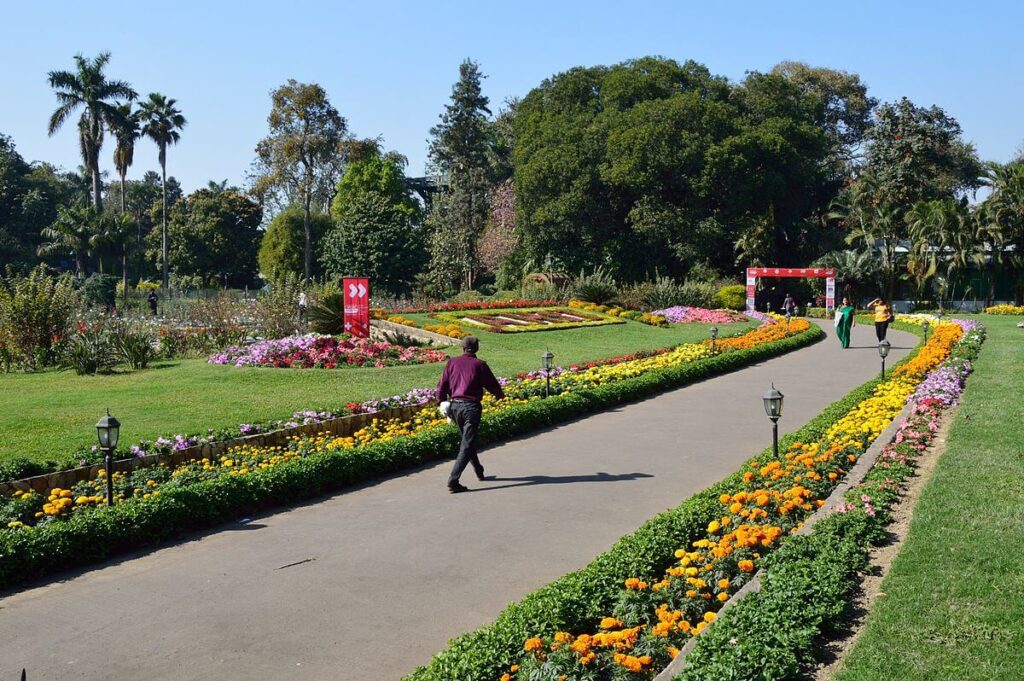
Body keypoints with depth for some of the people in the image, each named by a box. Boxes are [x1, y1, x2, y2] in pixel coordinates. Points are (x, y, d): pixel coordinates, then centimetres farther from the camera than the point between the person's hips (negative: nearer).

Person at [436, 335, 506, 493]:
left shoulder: (452, 362, 5)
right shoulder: (479, 365, -5)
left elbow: (442, 385, 4)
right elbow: (492, 384, 0)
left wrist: (441, 403, 17)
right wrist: (500, 394, 21)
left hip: (455, 406, 5)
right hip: (471, 407, -5)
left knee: (467, 440, 22)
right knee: (467, 444, -4)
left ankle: (479, 472, 37)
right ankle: (453, 480, -13)